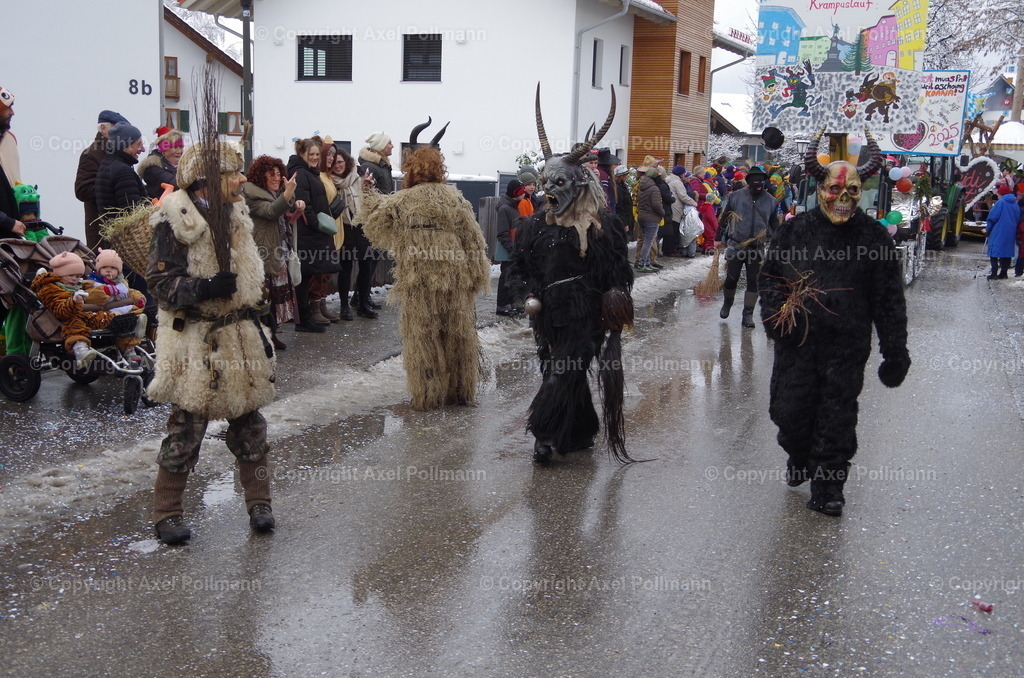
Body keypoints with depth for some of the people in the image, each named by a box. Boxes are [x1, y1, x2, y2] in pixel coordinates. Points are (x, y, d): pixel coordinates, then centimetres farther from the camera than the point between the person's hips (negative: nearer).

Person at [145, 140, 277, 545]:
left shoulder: (236, 216, 11)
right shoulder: (174, 223, -12)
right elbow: (161, 283, -14)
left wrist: (256, 328, 18)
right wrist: (203, 288, -28)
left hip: (240, 337, 7)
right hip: (196, 343, -7)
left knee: (249, 423, 12)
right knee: (187, 426, 0)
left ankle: (259, 503, 24)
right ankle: (167, 514, 14)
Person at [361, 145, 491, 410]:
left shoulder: (401, 202, -2)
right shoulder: (455, 199, 3)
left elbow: (375, 227, 12)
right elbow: (473, 241, 3)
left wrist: (371, 198, 27)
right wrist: (477, 277, 8)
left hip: (418, 279, -2)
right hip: (455, 277, 2)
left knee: (423, 335, 6)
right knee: (458, 333, 12)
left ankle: (428, 395, 10)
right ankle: (460, 391, 21)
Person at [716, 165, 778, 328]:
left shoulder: (770, 201, 3)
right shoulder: (736, 196, -3)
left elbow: (774, 224, 14)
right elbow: (724, 218, 6)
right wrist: (718, 238, 7)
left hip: (757, 248, 2)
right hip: (735, 246, -1)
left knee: (753, 282, 2)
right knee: (731, 279, 4)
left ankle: (748, 314, 12)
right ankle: (727, 303, 32)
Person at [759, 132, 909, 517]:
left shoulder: (873, 237, 0)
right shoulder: (795, 231, 2)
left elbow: (889, 300, 2)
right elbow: (769, 278, 10)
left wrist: (895, 353, -1)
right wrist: (774, 313, -9)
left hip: (847, 349, -1)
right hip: (797, 344, 1)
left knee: (837, 419, 3)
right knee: (789, 411, 6)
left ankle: (828, 485, 18)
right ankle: (799, 456, 37)